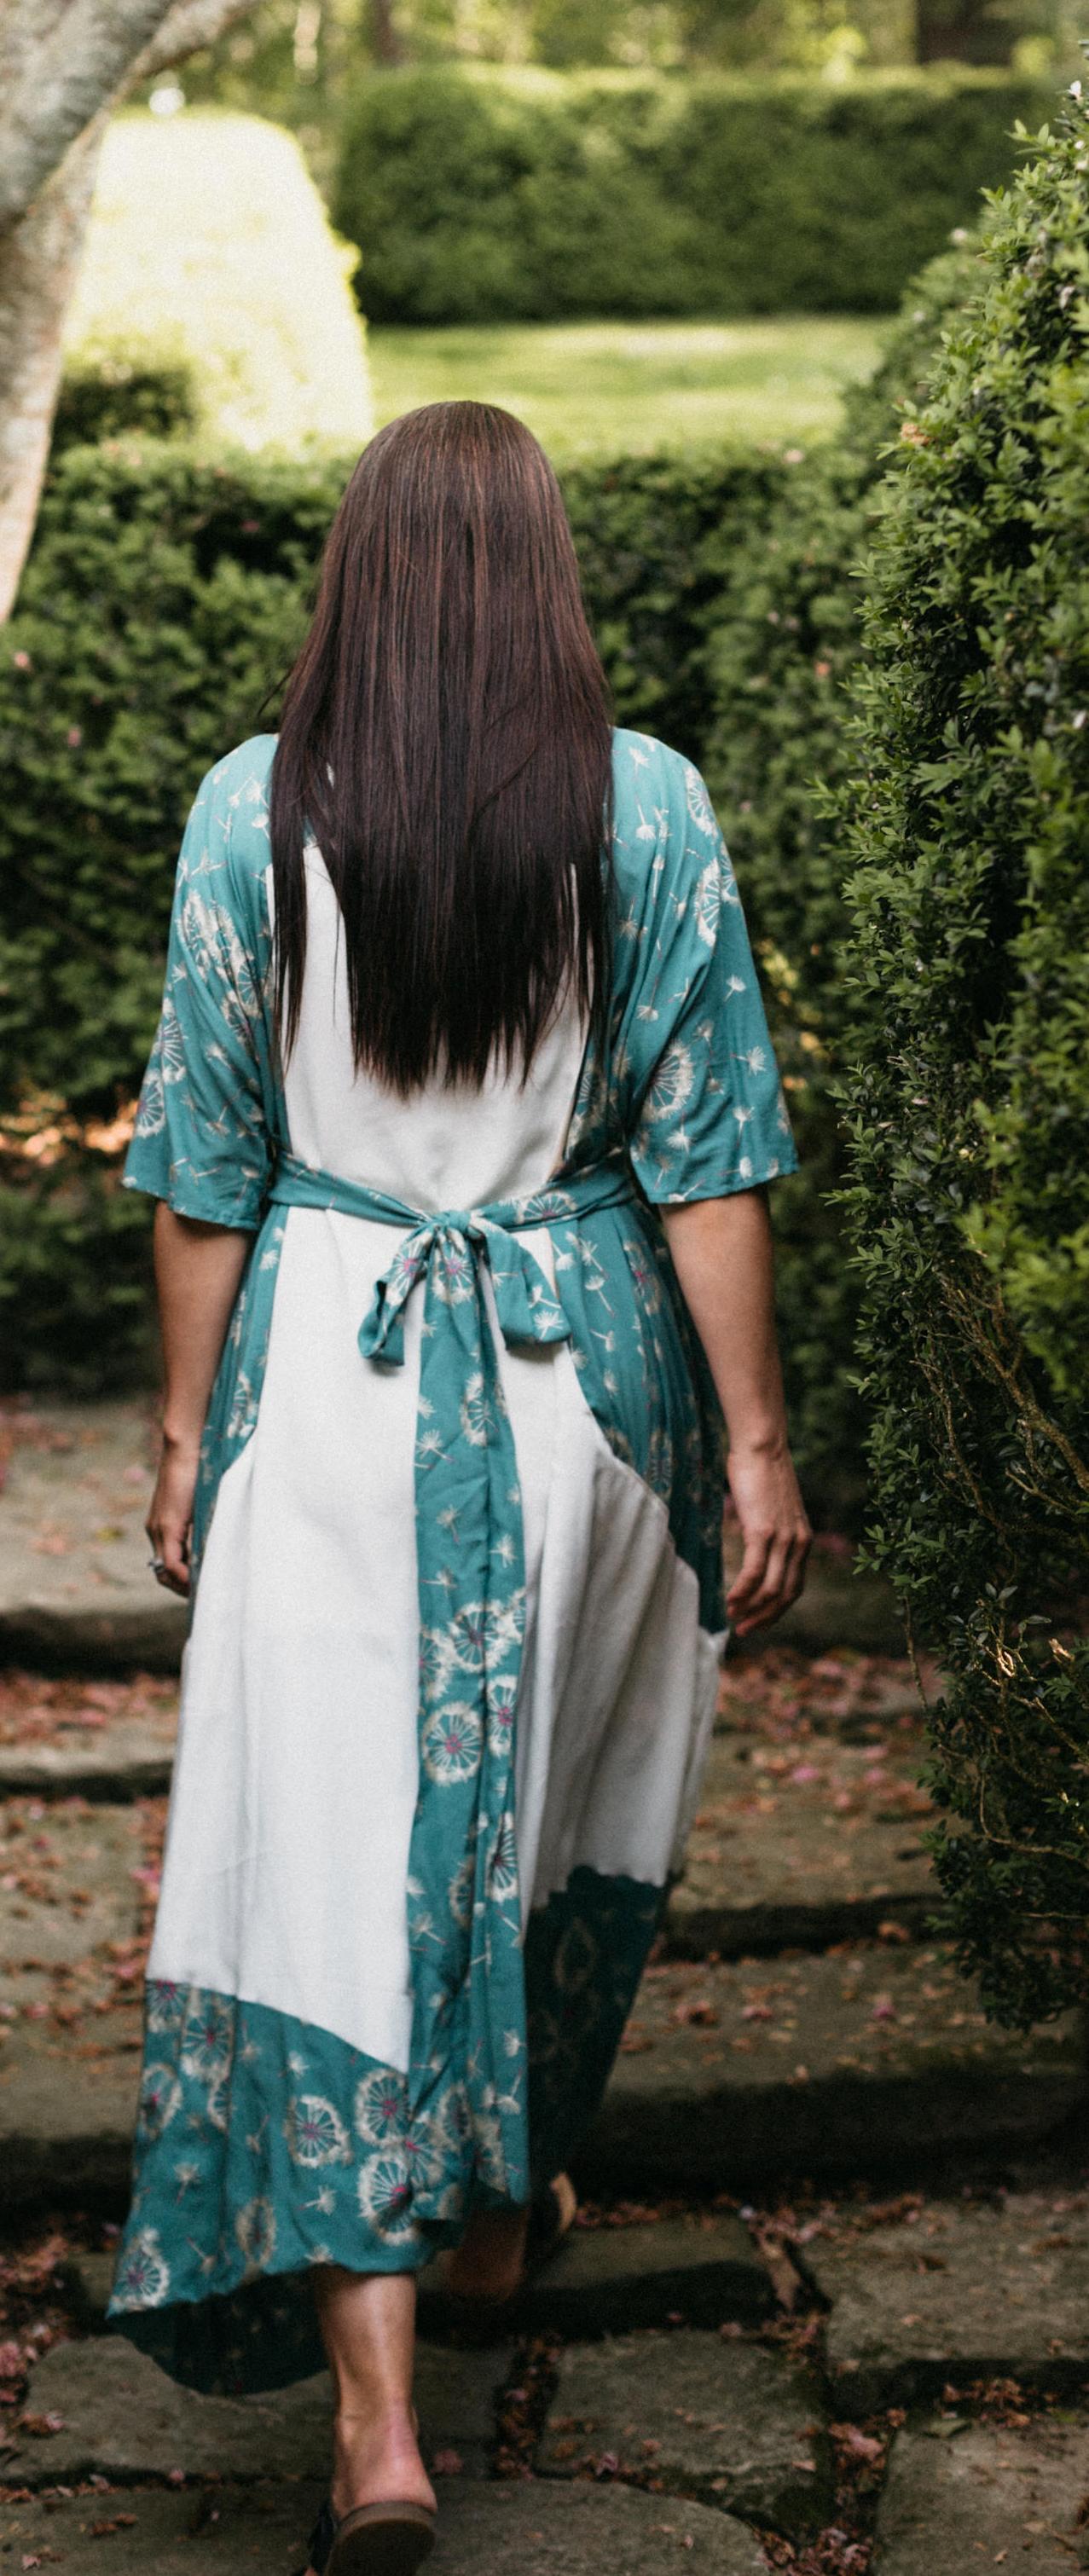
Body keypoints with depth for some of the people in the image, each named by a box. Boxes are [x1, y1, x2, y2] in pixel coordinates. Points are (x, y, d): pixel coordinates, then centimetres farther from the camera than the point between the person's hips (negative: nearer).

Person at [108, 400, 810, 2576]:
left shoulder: (254, 808, -6)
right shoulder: (644, 805, -6)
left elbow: (206, 1162, -2)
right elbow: (704, 1148, -5)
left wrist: (190, 1429, 7)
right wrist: (753, 1438, 1)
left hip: (328, 1366, -1)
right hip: (582, 1363, 1)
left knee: (329, 1842, 0)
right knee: (556, 1802, 21)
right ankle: (498, 2205, 39)